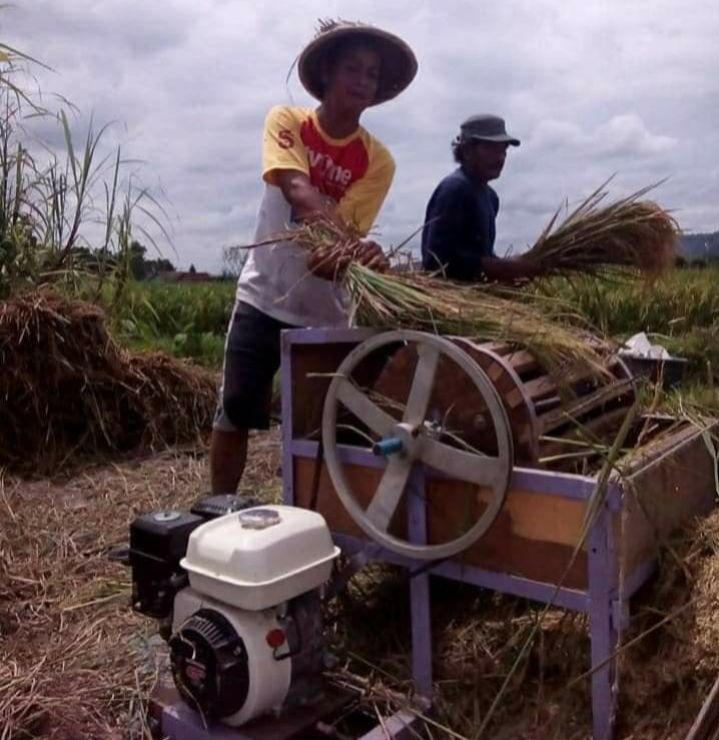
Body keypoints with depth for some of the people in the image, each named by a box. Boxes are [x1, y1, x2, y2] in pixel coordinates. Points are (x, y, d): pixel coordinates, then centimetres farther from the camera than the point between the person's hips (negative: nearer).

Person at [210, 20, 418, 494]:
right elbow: (299, 193, -24)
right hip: (264, 298, 0)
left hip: (326, 312, 1)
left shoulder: (377, 160, -4)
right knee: (234, 413, 1)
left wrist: (354, 256, -40)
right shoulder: (286, 121, -5)